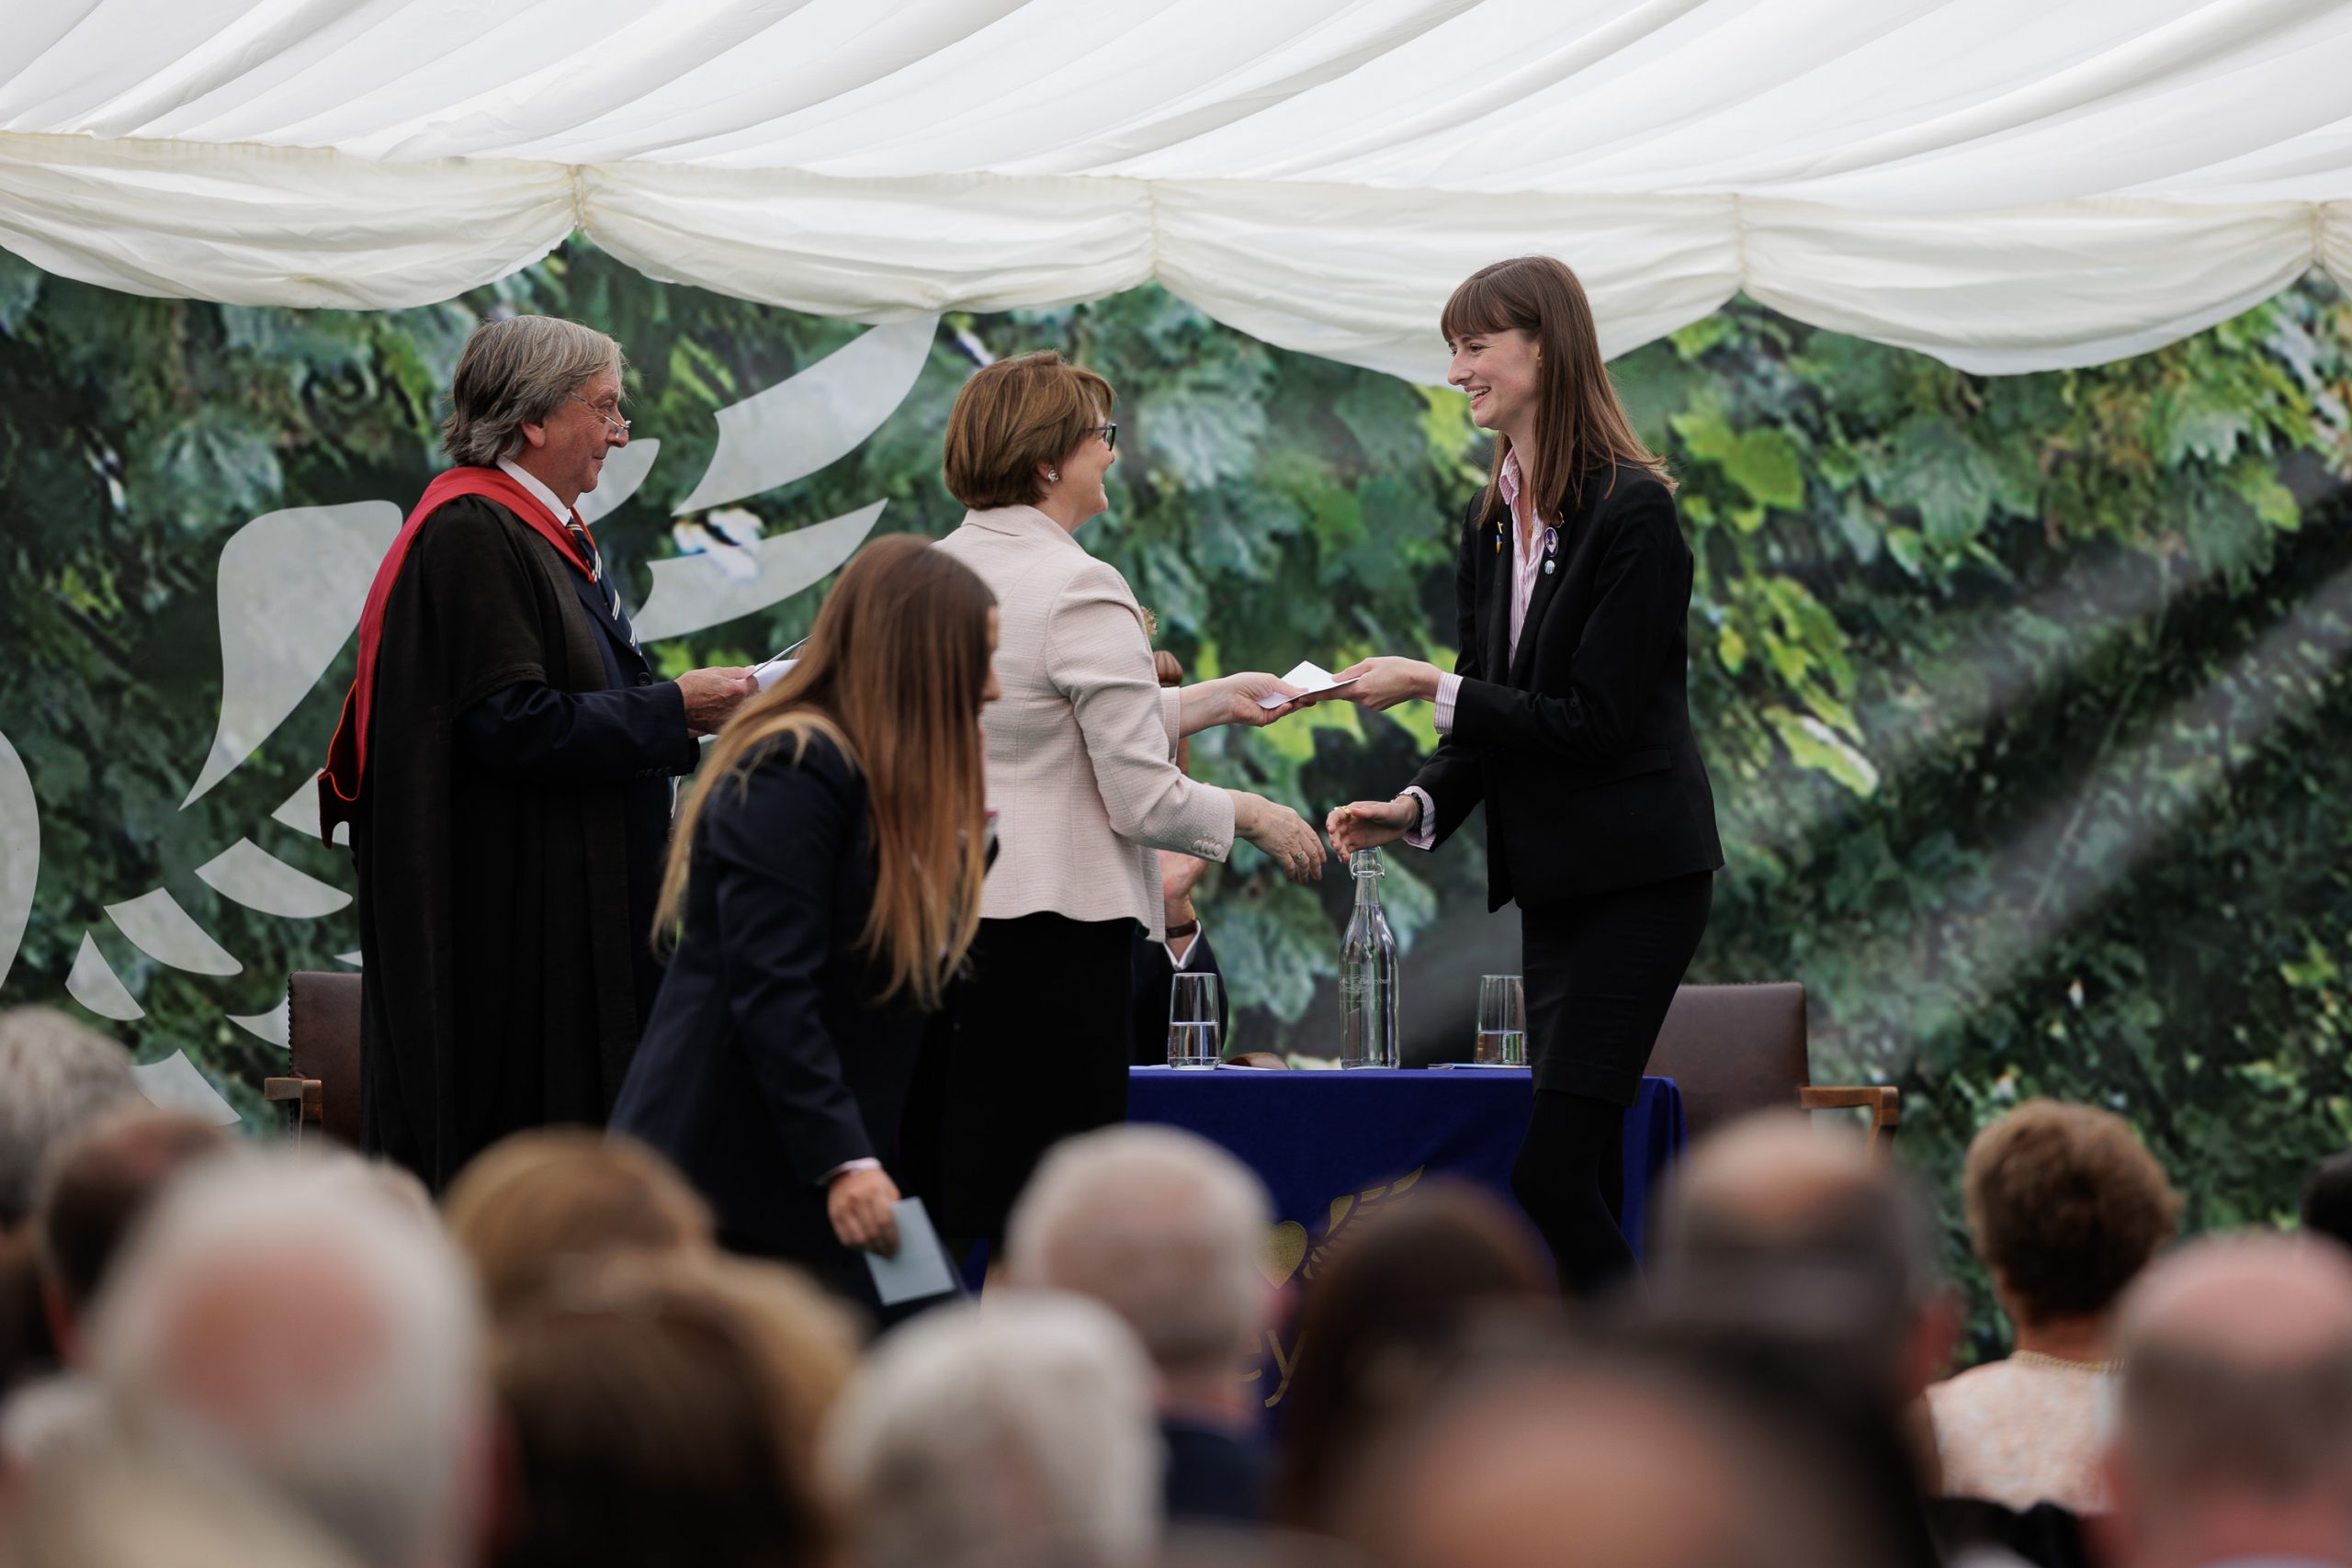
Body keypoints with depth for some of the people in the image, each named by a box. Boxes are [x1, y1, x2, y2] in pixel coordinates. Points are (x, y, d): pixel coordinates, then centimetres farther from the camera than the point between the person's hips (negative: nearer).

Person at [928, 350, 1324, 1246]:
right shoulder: (1080, 590, -15)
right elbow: (1141, 799, -14)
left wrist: (1211, 702, 24)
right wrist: (1256, 818, 3)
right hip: (1055, 925, -8)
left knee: (955, 1187, 11)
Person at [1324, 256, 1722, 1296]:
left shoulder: (1631, 511, -13)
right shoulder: (1490, 520, 12)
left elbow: (1596, 719, -17)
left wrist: (1434, 690, -15)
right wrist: (1420, 807, -3)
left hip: (1636, 876, -8)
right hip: (1552, 878, 8)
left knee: (1548, 1169, -14)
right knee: (1578, 1179, 7)